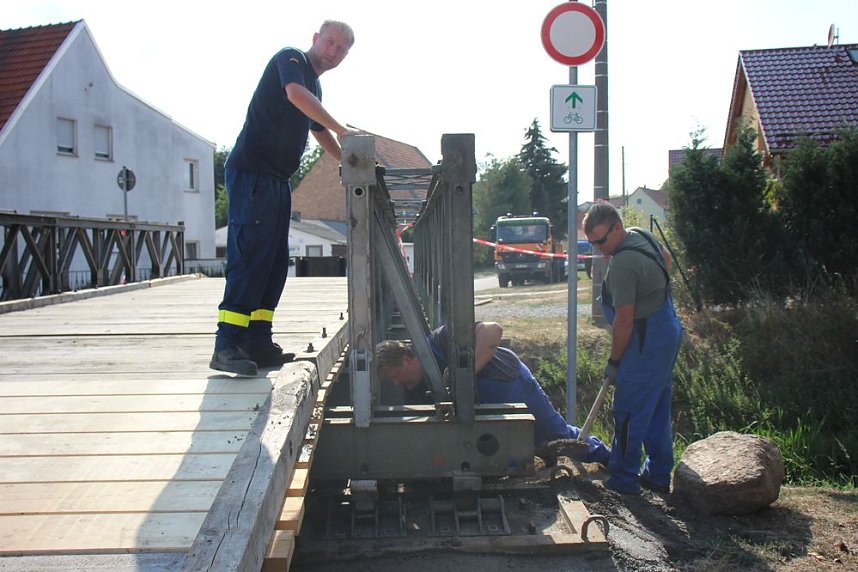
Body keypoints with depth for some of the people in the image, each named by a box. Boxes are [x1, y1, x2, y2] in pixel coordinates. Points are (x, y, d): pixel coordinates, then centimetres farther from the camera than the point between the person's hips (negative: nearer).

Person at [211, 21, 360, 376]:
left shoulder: (315, 87, 23)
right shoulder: (291, 59, -3)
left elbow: (321, 134, 33)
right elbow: (295, 93, -25)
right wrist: (341, 129, -29)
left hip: (276, 180, 10)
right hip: (251, 172, -10)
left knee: (274, 262, 6)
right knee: (250, 257, -14)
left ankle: (257, 343, 10)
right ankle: (226, 347, -14)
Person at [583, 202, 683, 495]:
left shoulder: (622, 265, -25)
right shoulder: (640, 234, 5)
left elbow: (624, 321, -21)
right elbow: (667, 259, 27)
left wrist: (613, 361, -10)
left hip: (647, 342, -11)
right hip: (668, 331, 11)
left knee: (629, 412, -2)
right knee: (658, 409, 17)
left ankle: (624, 479, 7)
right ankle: (658, 476, 27)